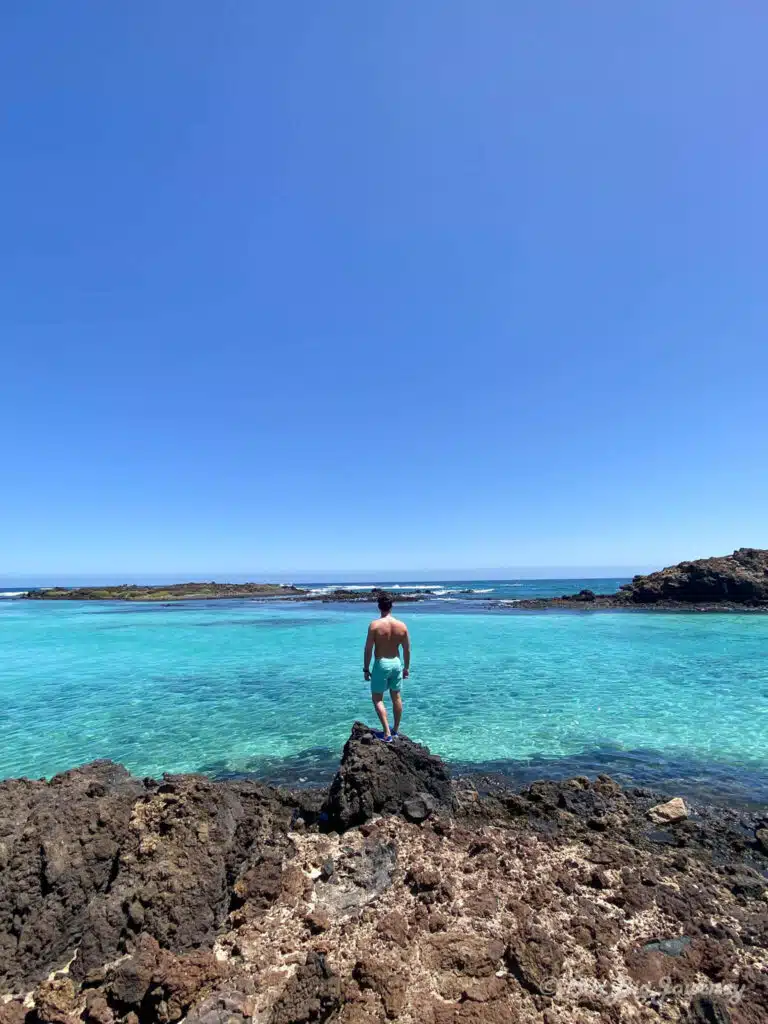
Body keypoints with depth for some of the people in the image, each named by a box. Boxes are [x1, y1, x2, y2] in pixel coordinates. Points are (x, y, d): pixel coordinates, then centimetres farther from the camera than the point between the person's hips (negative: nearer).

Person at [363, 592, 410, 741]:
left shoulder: (375, 625, -15)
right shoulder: (402, 625, -4)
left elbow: (368, 649, -12)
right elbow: (407, 650, 3)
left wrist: (366, 669, -3)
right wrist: (406, 667, 15)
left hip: (381, 664, -4)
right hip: (396, 663, 4)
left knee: (377, 699, 8)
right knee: (396, 697, 18)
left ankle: (387, 733, 1)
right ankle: (396, 730, 31)